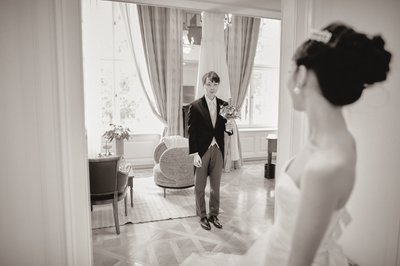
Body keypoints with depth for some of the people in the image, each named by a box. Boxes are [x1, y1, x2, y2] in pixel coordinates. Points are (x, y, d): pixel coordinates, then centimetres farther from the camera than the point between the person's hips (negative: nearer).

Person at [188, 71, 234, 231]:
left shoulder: (224, 105, 4)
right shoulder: (195, 107, -8)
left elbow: (225, 127, 11)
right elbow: (191, 132, -9)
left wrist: (229, 129, -13)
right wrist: (195, 154, -13)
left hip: (218, 150, 3)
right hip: (201, 151, -3)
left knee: (216, 186, 14)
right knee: (200, 187, 11)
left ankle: (214, 214, 33)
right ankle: (202, 216, 28)